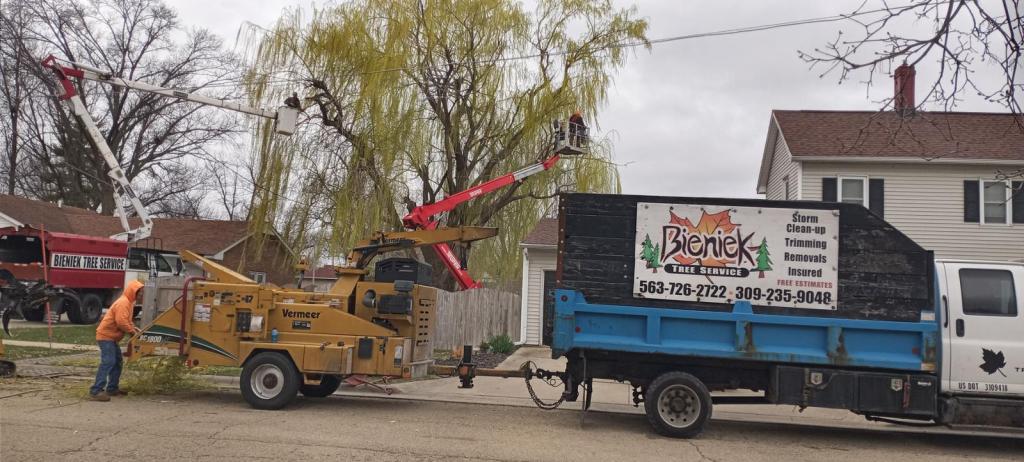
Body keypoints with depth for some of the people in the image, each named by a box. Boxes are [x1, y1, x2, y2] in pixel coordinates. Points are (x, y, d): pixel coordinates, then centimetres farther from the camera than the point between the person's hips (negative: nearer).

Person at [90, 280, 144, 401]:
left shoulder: (128, 302, 15)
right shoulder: (123, 303, -18)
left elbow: (126, 320, 22)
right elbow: (121, 322, -27)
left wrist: (134, 328, 5)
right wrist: (132, 331, -15)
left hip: (111, 336, 11)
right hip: (106, 335, -11)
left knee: (117, 362, 14)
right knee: (108, 362, -18)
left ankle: (112, 388, 20)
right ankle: (96, 391, -21)